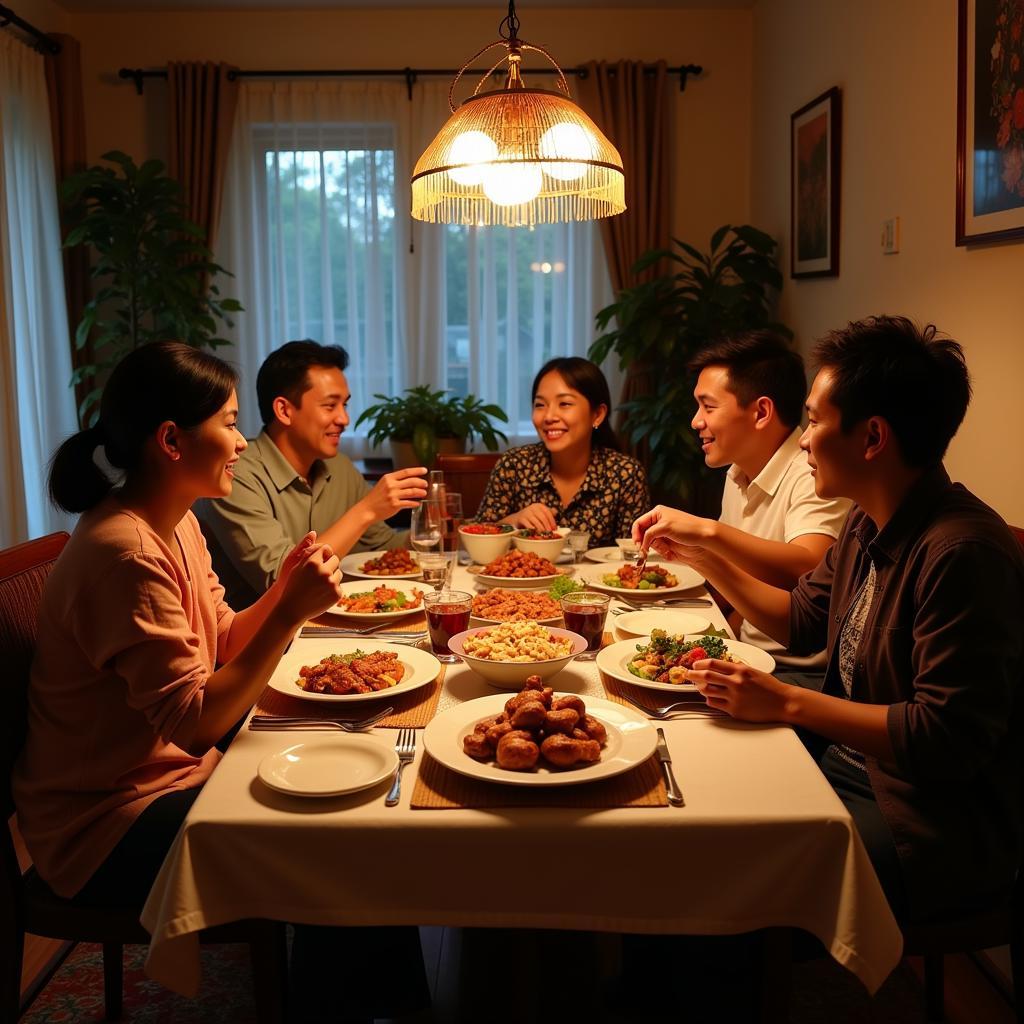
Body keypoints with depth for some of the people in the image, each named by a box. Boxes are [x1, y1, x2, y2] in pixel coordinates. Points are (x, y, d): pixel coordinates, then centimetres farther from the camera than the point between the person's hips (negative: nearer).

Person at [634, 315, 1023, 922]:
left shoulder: (962, 553, -26)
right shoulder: (870, 525, 4)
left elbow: (945, 738, -27)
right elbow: (802, 622, 18)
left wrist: (785, 703, -23)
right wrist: (700, 555, 10)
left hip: (935, 830, -8)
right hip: (850, 765, 9)